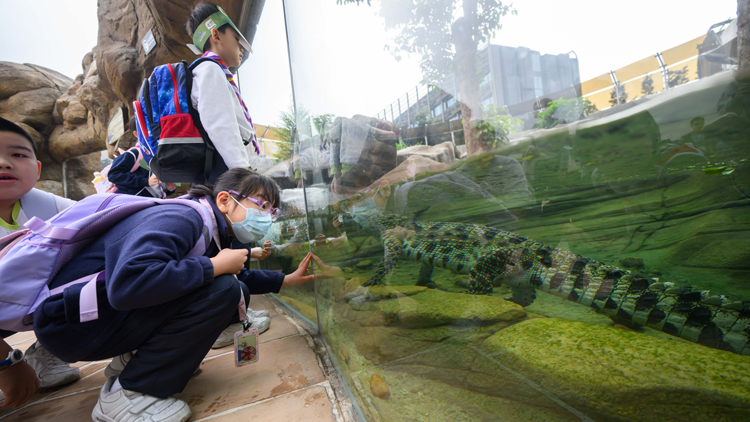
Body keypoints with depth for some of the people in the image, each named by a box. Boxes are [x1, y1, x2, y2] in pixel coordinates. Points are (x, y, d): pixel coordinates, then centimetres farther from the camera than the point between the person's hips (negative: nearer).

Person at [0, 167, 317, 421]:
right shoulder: (182, 217, -25)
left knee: (236, 294, 2)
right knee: (220, 291, -27)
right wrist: (216, 266, -29)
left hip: (118, 316, 9)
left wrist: (288, 279, 10)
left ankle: (136, 358, 10)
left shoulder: (213, 232, 4)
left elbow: (239, 276, 18)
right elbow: (126, 285, -40)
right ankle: (129, 392, -10)